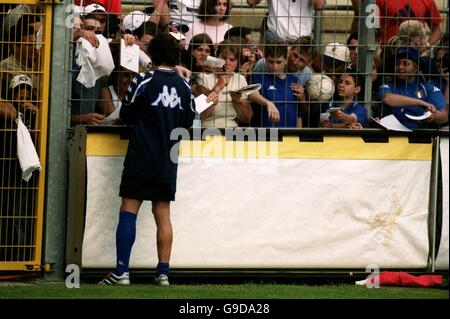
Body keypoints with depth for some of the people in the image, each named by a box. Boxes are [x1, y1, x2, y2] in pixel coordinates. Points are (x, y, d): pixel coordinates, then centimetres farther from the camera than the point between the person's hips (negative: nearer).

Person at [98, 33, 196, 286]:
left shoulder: (143, 82, -10)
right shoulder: (184, 87, 3)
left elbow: (126, 115, 0)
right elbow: (188, 122, 13)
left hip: (141, 159, -4)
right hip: (168, 162, 4)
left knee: (128, 212, -2)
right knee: (163, 216, 8)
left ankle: (122, 272, -8)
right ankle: (163, 272, 6)